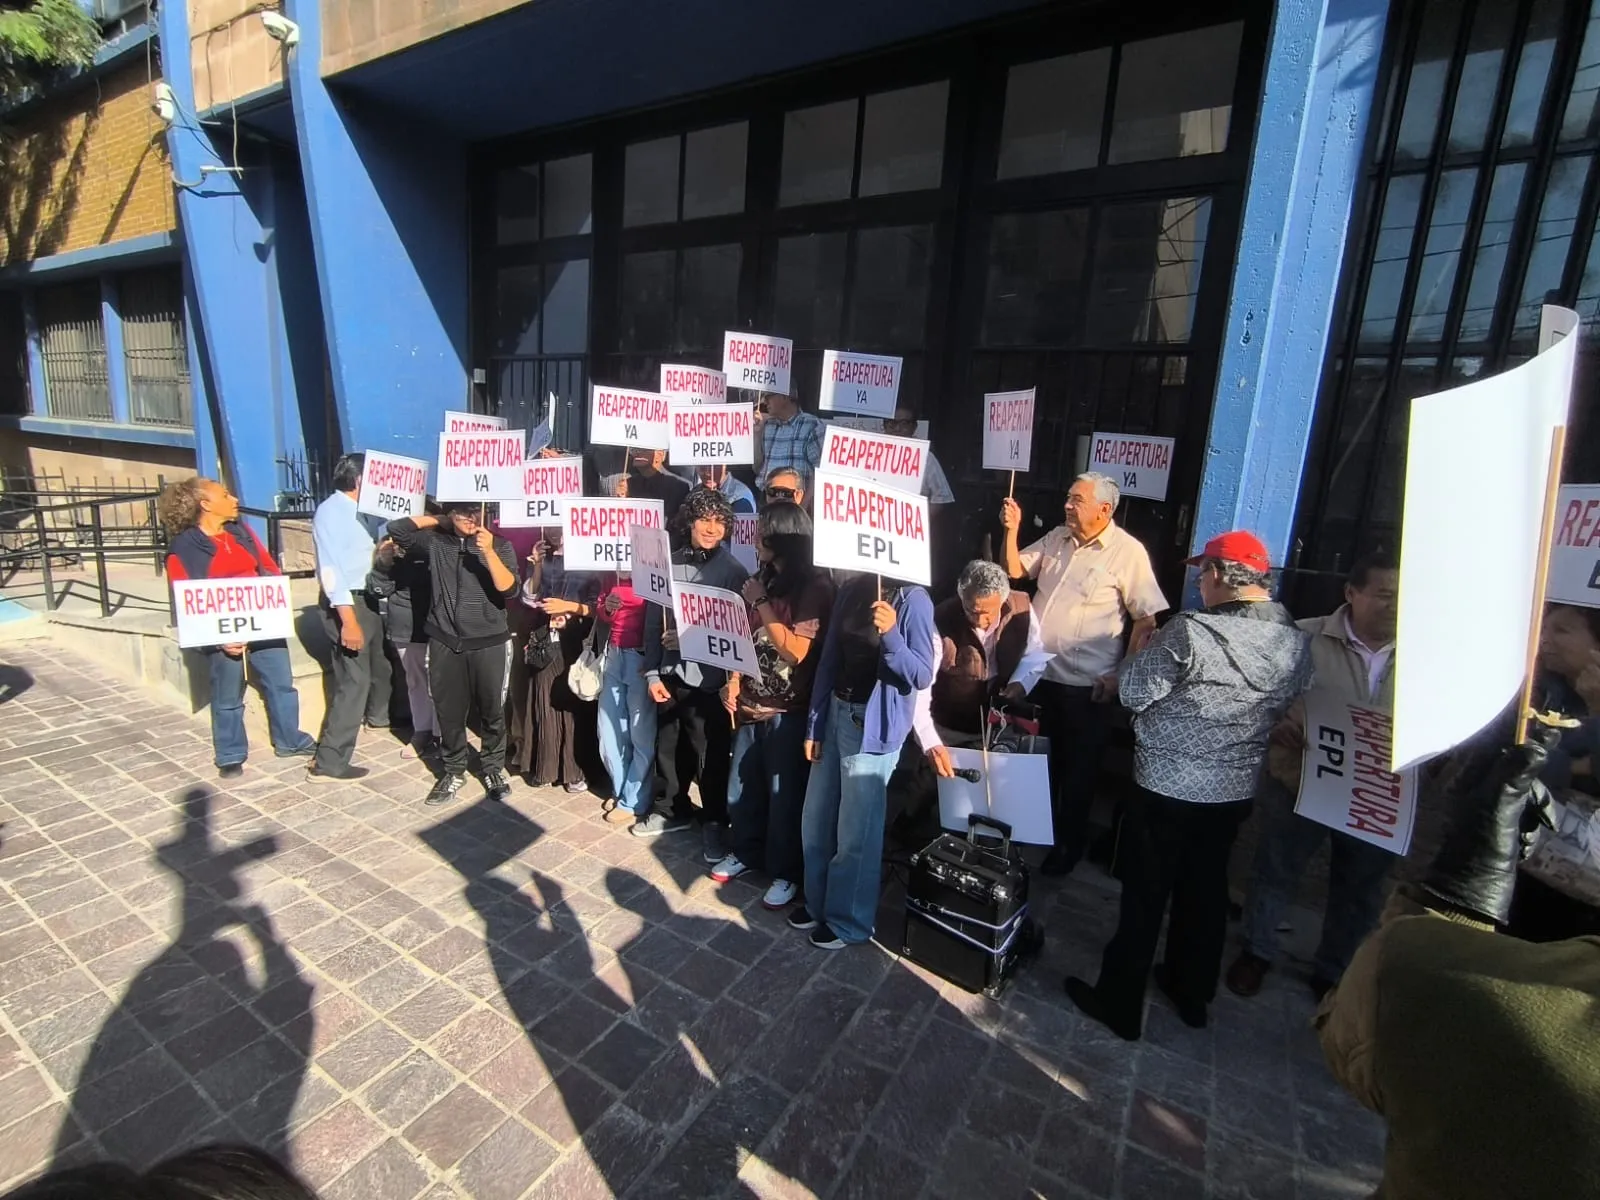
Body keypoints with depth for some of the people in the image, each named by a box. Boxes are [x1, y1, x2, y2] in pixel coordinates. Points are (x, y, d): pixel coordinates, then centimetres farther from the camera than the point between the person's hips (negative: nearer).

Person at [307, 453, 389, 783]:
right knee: (354, 680, -8)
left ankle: (378, 715, 56)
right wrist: (348, 620, -27)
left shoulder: (361, 511, 9)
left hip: (367, 597, 9)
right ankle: (328, 764, 0)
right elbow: (331, 569, -23)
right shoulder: (330, 511, -16)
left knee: (379, 658, 28)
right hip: (345, 603, -9)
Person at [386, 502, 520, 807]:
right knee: (449, 712, 10)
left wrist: (489, 553, -22)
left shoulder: (498, 544, -1)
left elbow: (509, 589, -11)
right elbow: (397, 528, 0)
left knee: (491, 710, 8)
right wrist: (438, 521, 4)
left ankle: (493, 768, 26)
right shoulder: (435, 542, 4)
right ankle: (454, 770, 27)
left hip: (489, 642, -1)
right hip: (445, 643, 2)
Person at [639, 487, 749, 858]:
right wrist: (652, 673, 2)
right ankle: (670, 809, 39)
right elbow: (652, 622, 5)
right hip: (670, 673, 4)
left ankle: (714, 821, 28)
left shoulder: (733, 571, -5)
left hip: (707, 677, -3)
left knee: (712, 754, 7)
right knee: (667, 747, 17)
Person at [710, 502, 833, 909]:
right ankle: (746, 852, 39)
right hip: (751, 704, 6)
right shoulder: (763, 578, 7)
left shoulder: (814, 586, -13)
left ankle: (786, 873, 25)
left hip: (789, 711, -6)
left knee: (784, 794, 6)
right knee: (741, 786, 17)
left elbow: (797, 651, -19)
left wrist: (760, 604, -17)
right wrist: (733, 682, 1)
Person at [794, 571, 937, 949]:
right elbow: (828, 659, 7)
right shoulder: (850, 589, 4)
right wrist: (813, 725, 9)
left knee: (854, 832, 6)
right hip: (836, 714, 6)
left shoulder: (913, 599, -14)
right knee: (815, 820, 17)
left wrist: (890, 634, -31)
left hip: (873, 726, -6)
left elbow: (922, 676, -15)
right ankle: (818, 901, 38)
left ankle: (849, 920, 28)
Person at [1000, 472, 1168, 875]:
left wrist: (1122, 676, -15)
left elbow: (1148, 619, -13)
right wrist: (1012, 530, -4)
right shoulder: (1057, 537, 4)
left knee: (1077, 768, 12)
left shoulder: (1128, 552, -13)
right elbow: (1014, 571, 12)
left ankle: (1069, 842, 31)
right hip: (1038, 671, 6)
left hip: (1085, 684, -6)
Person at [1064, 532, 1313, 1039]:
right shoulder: (1297, 643, -4)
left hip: (1167, 785, -6)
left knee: (1145, 894, 8)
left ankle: (1119, 1003, 23)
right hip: (1237, 789, 6)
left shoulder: (1191, 631, -23)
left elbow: (1133, 692, -16)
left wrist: (1137, 652, 1)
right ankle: (1192, 992, 41)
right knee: (1206, 888, 22)